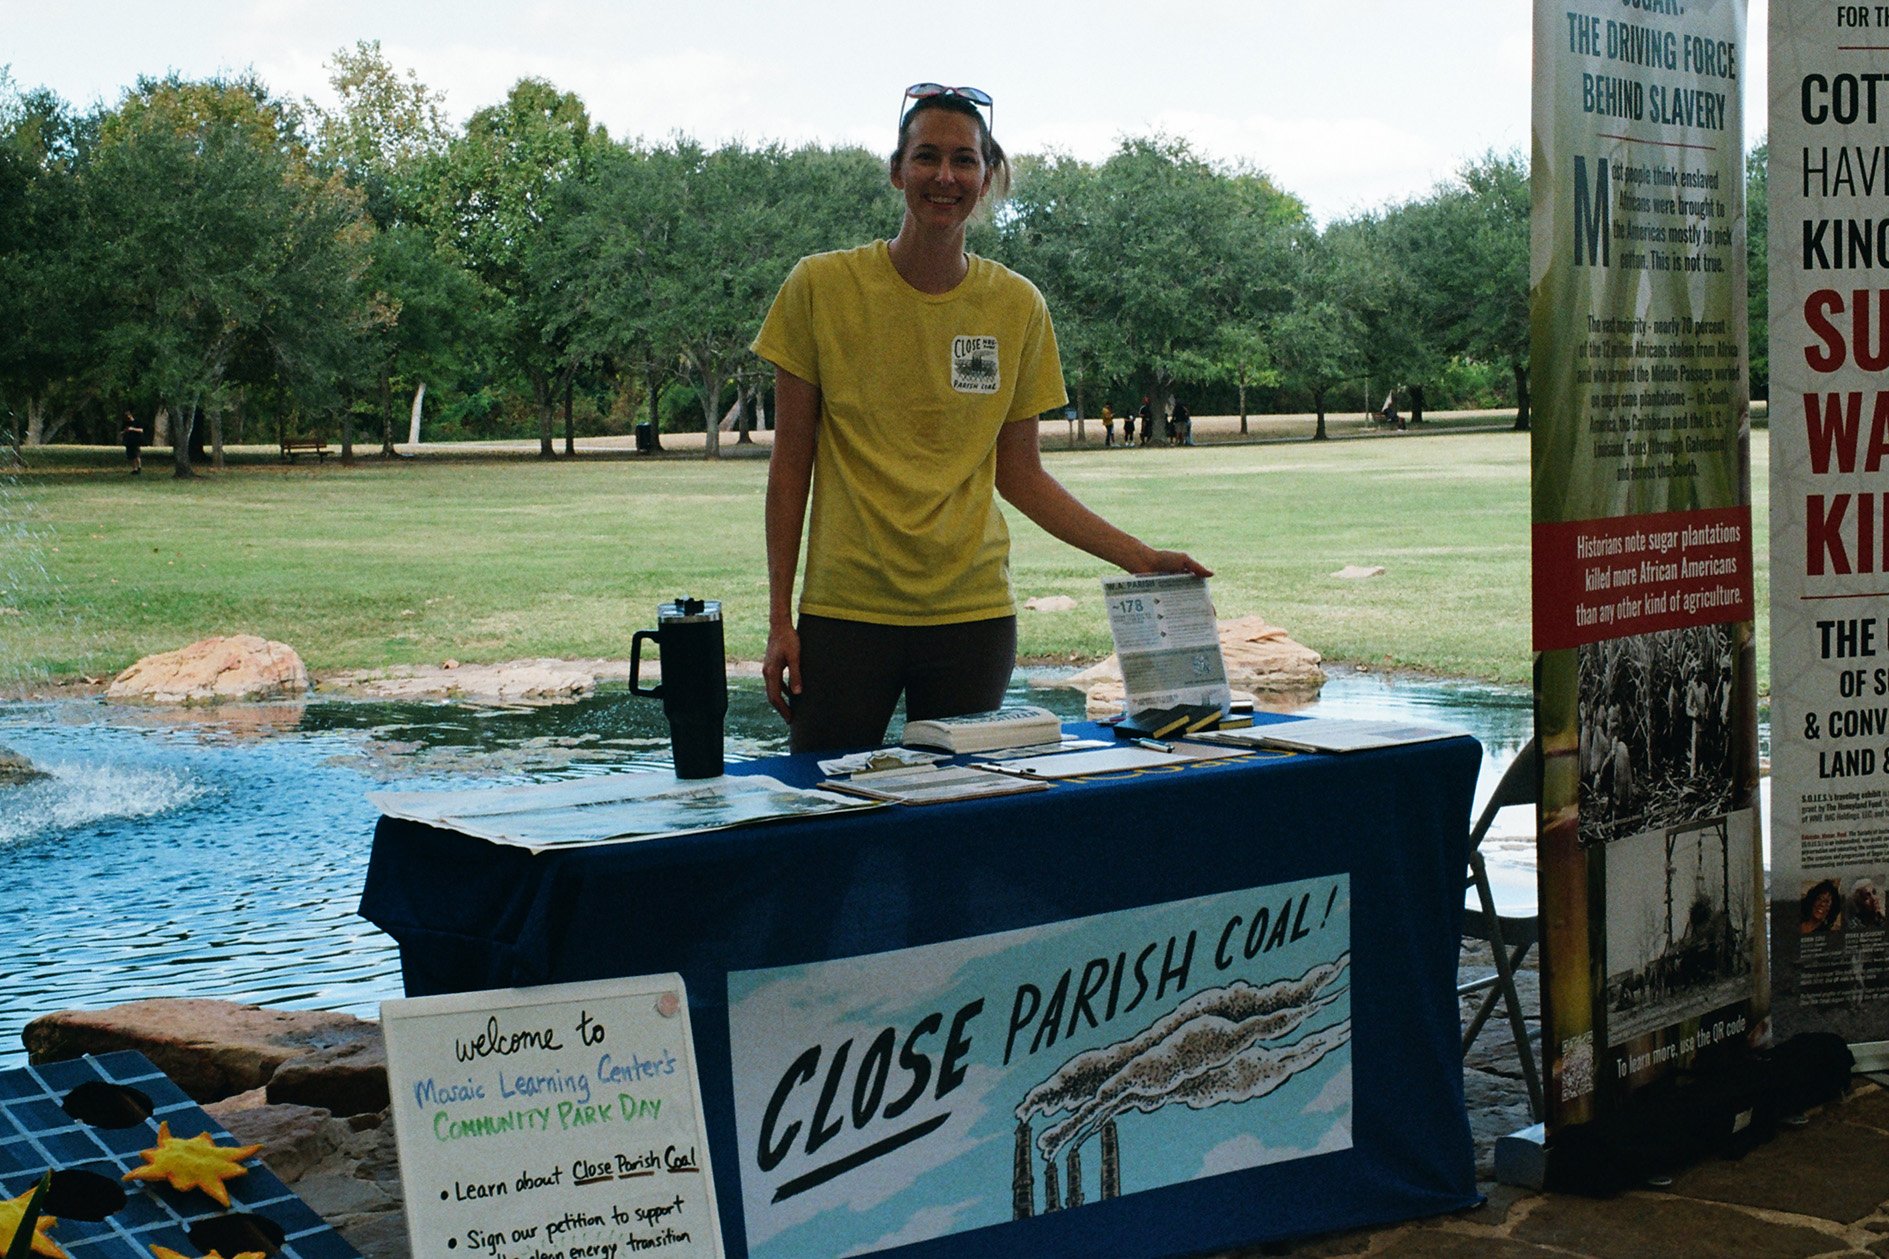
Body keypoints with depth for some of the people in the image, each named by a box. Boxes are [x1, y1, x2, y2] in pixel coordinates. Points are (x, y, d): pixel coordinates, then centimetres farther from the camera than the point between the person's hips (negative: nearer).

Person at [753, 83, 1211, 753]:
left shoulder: (1017, 306, 4)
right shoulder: (822, 288, -3)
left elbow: (1019, 473, 10)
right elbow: (790, 461, 1)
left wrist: (1139, 557, 2)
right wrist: (780, 618, -2)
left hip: (973, 614, 2)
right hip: (846, 611, -2)